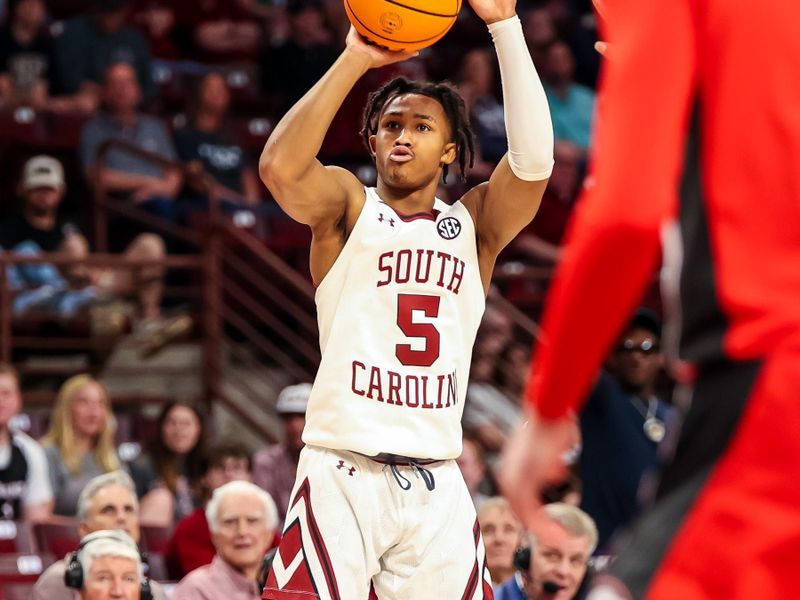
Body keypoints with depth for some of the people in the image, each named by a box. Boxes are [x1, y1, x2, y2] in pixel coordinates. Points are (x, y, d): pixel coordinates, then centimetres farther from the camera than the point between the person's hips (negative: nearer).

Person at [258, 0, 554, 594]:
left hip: (437, 484, 3)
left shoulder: (474, 225, 13)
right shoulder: (348, 206, 6)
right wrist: (357, 58, -16)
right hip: (343, 474, -3)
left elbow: (534, 162, -6)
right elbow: (280, 166, -15)